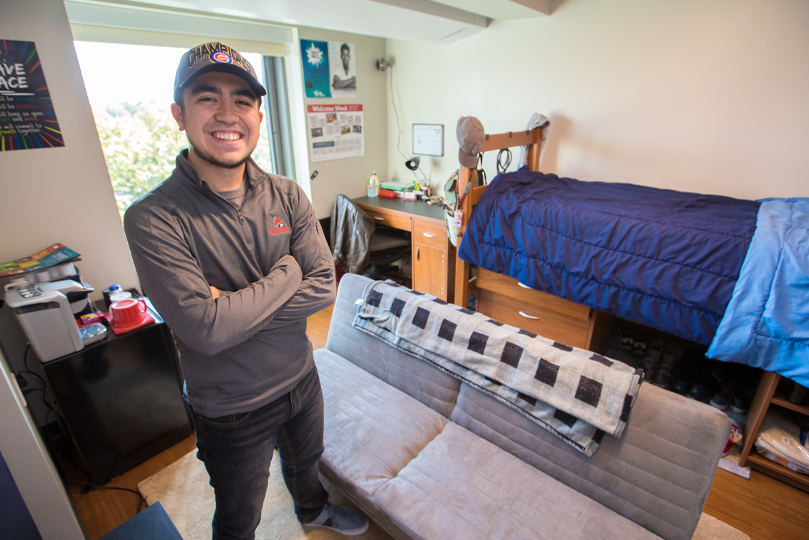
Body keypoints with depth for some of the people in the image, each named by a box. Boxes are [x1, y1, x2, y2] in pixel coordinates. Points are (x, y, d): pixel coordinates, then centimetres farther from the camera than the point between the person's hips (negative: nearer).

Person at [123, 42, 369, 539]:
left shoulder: (287, 196, -9)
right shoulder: (153, 219, -22)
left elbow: (325, 288, -16)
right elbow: (205, 330, -29)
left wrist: (233, 308, -24)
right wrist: (285, 274, -21)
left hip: (301, 378, 5)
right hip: (233, 409, -4)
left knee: (306, 460, 34)